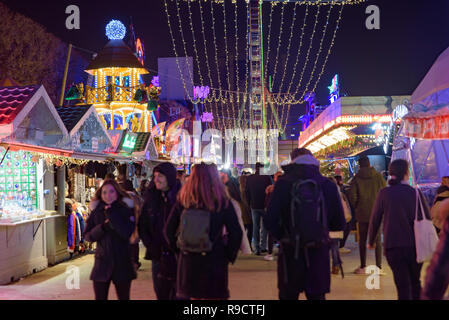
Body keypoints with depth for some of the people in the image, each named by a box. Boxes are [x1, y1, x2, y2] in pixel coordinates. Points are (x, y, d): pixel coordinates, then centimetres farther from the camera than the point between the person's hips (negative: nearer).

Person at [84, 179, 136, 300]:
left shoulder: (126, 209, -4)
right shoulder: (96, 211, 4)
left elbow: (127, 233, -17)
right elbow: (87, 236, 3)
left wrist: (112, 214, -18)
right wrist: (102, 227, -13)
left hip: (122, 263, -1)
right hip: (102, 262, 2)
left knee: (124, 297, 10)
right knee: (100, 297, 4)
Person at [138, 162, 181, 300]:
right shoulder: (150, 197, 7)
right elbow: (142, 226, 11)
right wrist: (150, 245, -2)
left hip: (178, 255, -4)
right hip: (158, 256, 4)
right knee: (161, 293, 9)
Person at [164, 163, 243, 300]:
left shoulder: (183, 201, -3)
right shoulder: (222, 202, -10)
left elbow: (169, 230, 1)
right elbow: (236, 233, -11)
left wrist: (179, 250, 12)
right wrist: (229, 256, 2)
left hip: (187, 261, 3)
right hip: (214, 261, -3)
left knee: (193, 296, 18)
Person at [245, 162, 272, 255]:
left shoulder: (249, 178, -1)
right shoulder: (267, 178, -11)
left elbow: (247, 193, 6)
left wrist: (249, 204, 15)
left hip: (254, 206, 2)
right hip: (264, 206, -2)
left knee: (255, 227, 7)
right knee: (264, 226, 10)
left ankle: (256, 248, 5)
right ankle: (263, 246, 9)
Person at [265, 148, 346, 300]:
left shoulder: (283, 183, -6)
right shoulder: (328, 185, -1)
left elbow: (271, 221, -9)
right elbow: (339, 223, 4)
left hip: (290, 252, -1)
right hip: (319, 252, 2)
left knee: (288, 295, 10)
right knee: (317, 295, 10)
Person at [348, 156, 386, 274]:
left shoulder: (357, 178, -4)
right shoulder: (378, 176, -1)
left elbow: (352, 194, -11)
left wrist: (356, 207, 4)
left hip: (362, 213, 0)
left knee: (362, 240, 7)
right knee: (377, 240, 6)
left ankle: (363, 267, 10)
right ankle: (379, 267, 4)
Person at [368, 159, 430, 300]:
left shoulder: (384, 193, -4)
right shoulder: (416, 193, -3)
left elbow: (375, 220, 0)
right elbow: (428, 219, 2)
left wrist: (371, 241, 14)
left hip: (393, 246, -1)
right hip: (415, 246, 1)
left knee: (402, 285, 2)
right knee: (415, 283, 19)